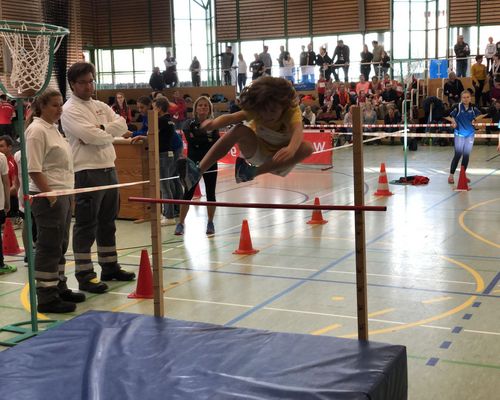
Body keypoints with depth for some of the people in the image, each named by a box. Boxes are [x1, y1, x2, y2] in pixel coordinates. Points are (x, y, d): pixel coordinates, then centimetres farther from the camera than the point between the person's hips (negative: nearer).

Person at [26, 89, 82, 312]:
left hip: (62, 195, 10)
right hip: (48, 198, -9)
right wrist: (50, 196, -21)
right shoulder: (37, 130, -13)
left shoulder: (53, 128, 16)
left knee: (60, 246, 15)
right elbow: (34, 169, -20)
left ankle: (59, 288, 26)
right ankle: (46, 298, 0)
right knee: (49, 247, -5)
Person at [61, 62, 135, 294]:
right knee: (86, 226, -4)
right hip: (87, 172, -8)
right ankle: (84, 276, 2)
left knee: (108, 222, 16)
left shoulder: (100, 106, 16)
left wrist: (99, 131, -12)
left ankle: (110, 267, 28)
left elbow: (122, 124, 1)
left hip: (109, 169, 8)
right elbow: (91, 136, -20)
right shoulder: (70, 110, -7)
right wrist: (111, 132, -4)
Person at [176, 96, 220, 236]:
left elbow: (216, 141, -12)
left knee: (210, 193, 5)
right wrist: (207, 139, -18)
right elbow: (190, 139, -17)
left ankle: (210, 223, 18)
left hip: (210, 163, 1)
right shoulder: (190, 124, 0)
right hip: (193, 163, -1)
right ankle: (180, 223, 7)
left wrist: (198, 139, -19)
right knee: (188, 194, -1)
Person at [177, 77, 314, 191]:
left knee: (307, 148, -33)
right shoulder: (256, 110, -21)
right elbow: (233, 117, -37)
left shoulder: (292, 111, -28)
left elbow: (298, 130, -49)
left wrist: (291, 148, -72)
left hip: (278, 157, 0)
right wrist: (213, 123, -60)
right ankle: (198, 171, -37)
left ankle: (253, 172, -29)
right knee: (240, 130, -31)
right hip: (256, 152, 1)